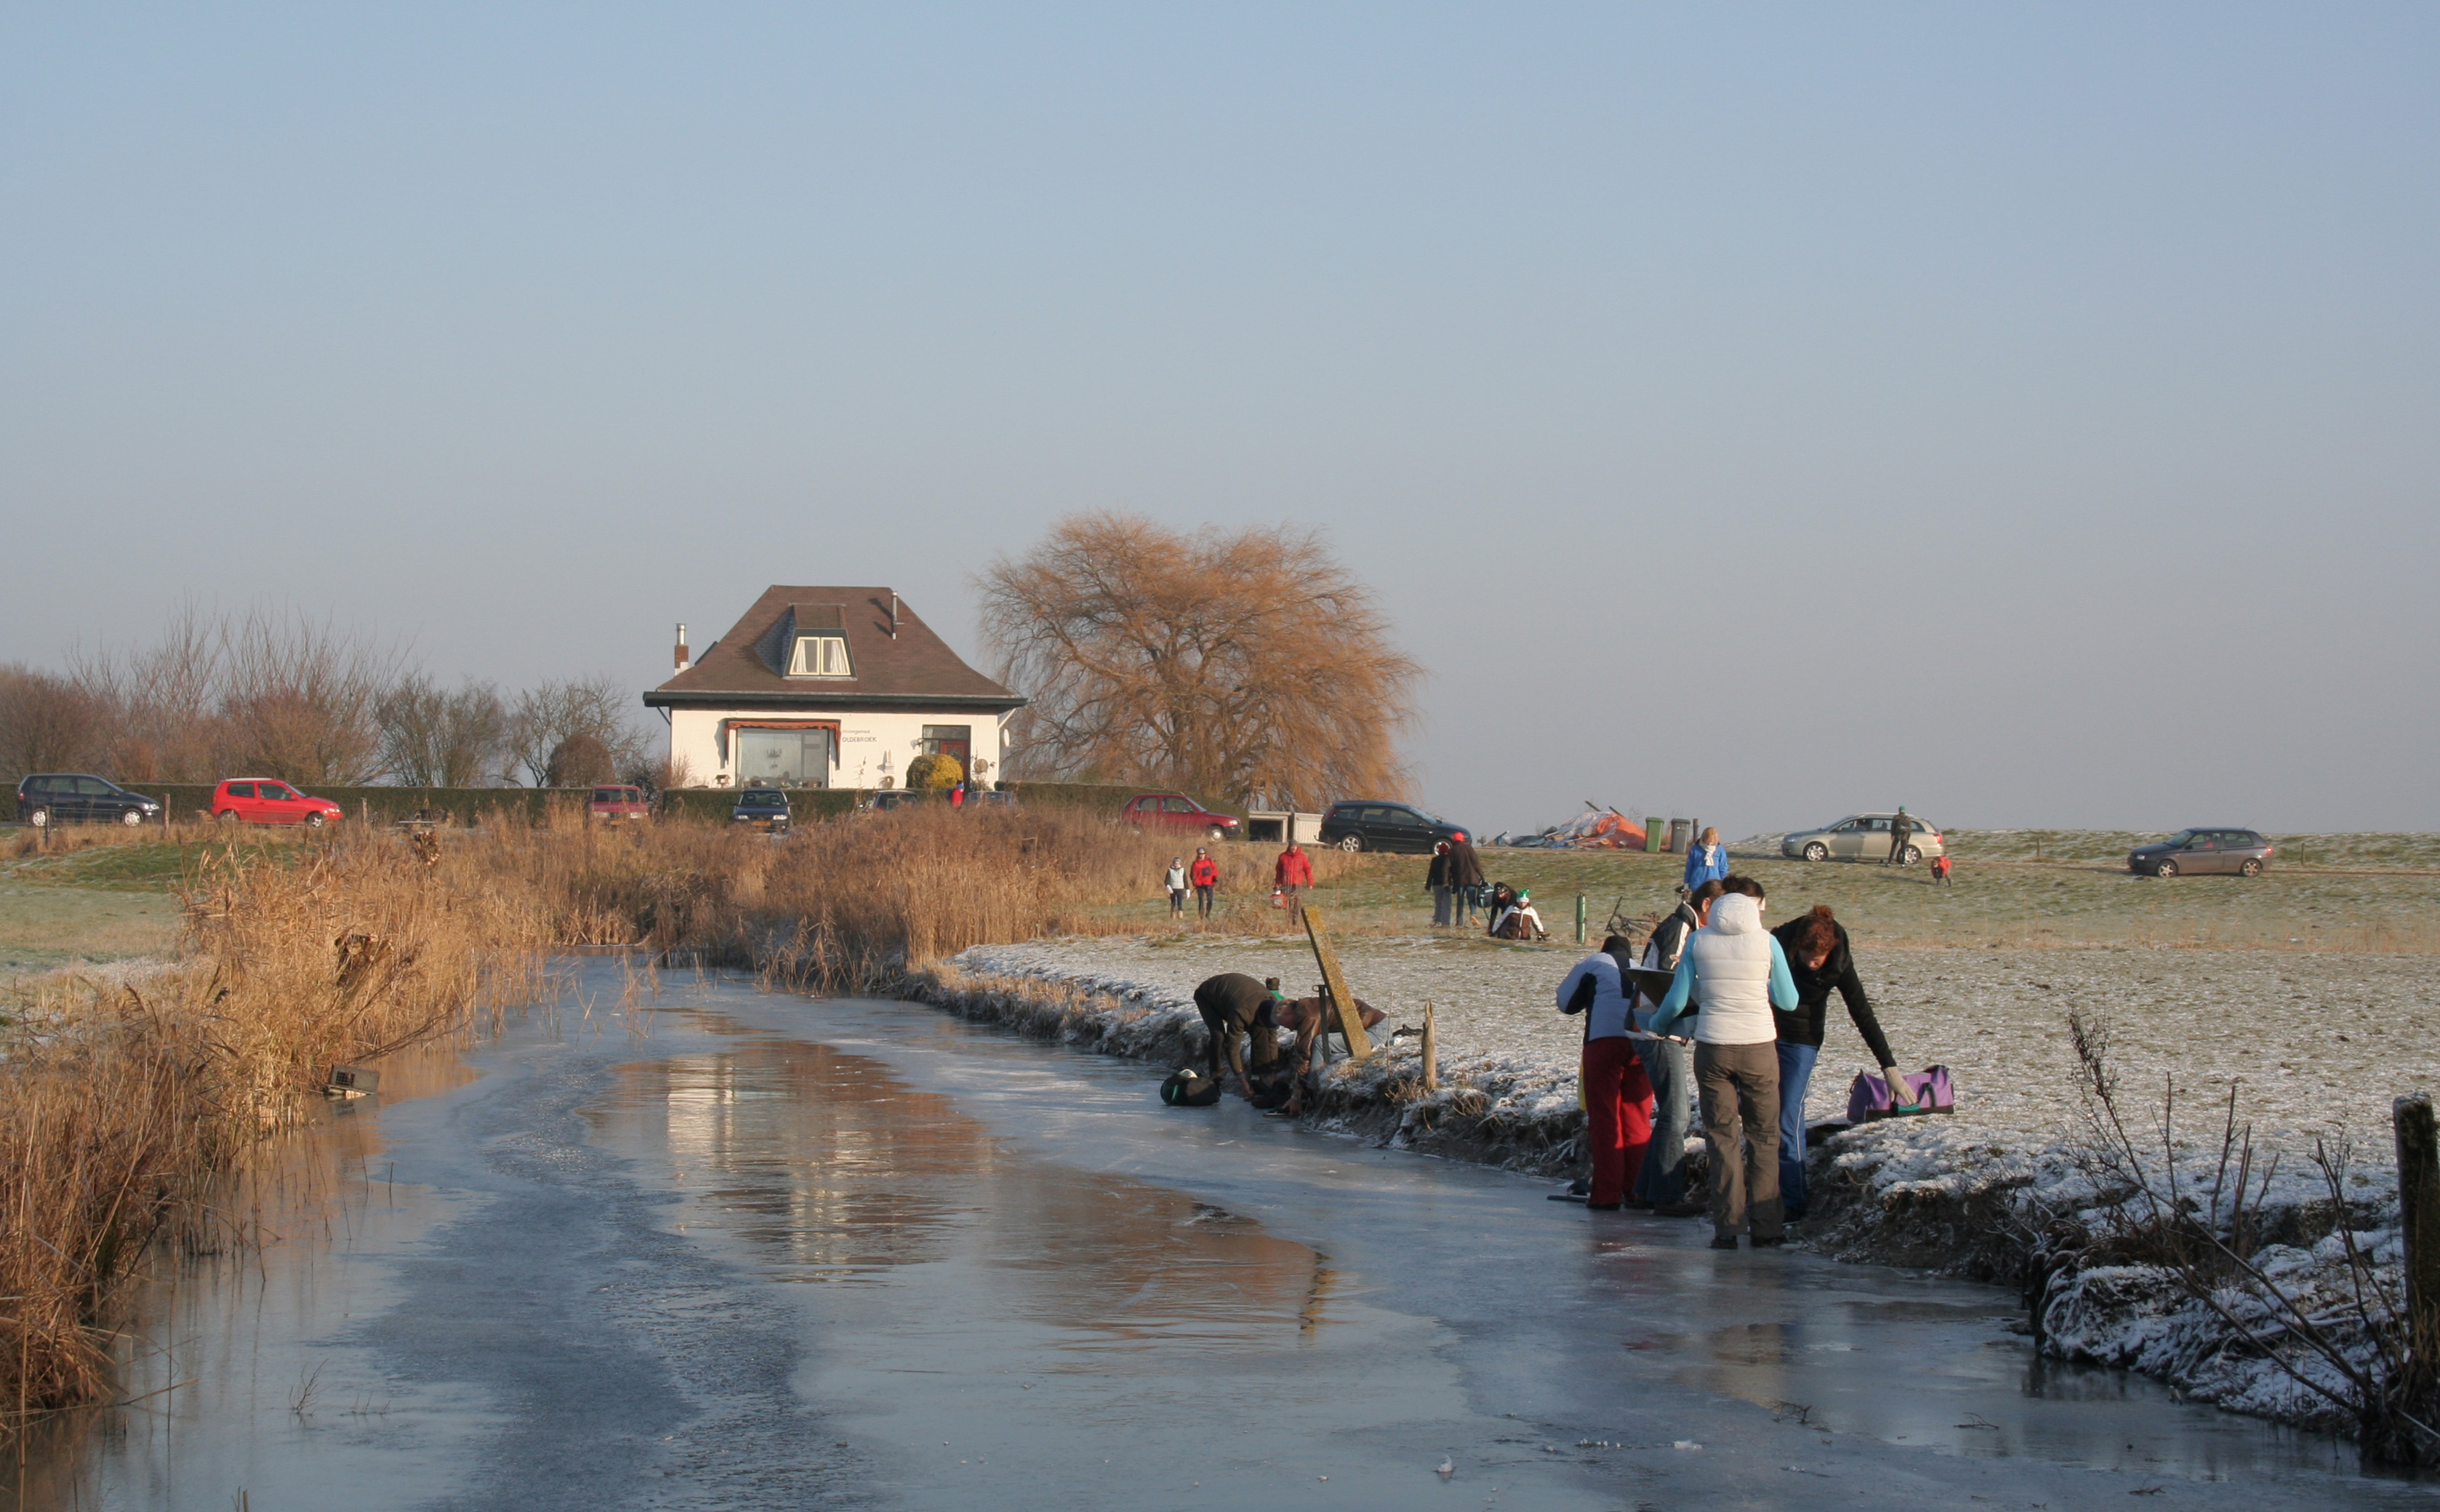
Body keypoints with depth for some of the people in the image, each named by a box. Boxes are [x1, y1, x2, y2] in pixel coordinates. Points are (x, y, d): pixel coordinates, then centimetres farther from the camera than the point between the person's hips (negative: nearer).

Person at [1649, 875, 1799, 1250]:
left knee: (1722, 1137, 8)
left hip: (1713, 1048, 1)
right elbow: (1788, 1001, 2)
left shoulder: (1698, 942, 0)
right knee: (1763, 1136, 11)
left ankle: (1727, 1226, 5)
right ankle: (1766, 1226, 9)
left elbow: (1677, 1000, 3)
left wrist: (1658, 1024, 24)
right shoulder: (1765, 942, -3)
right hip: (1759, 1047, -1)